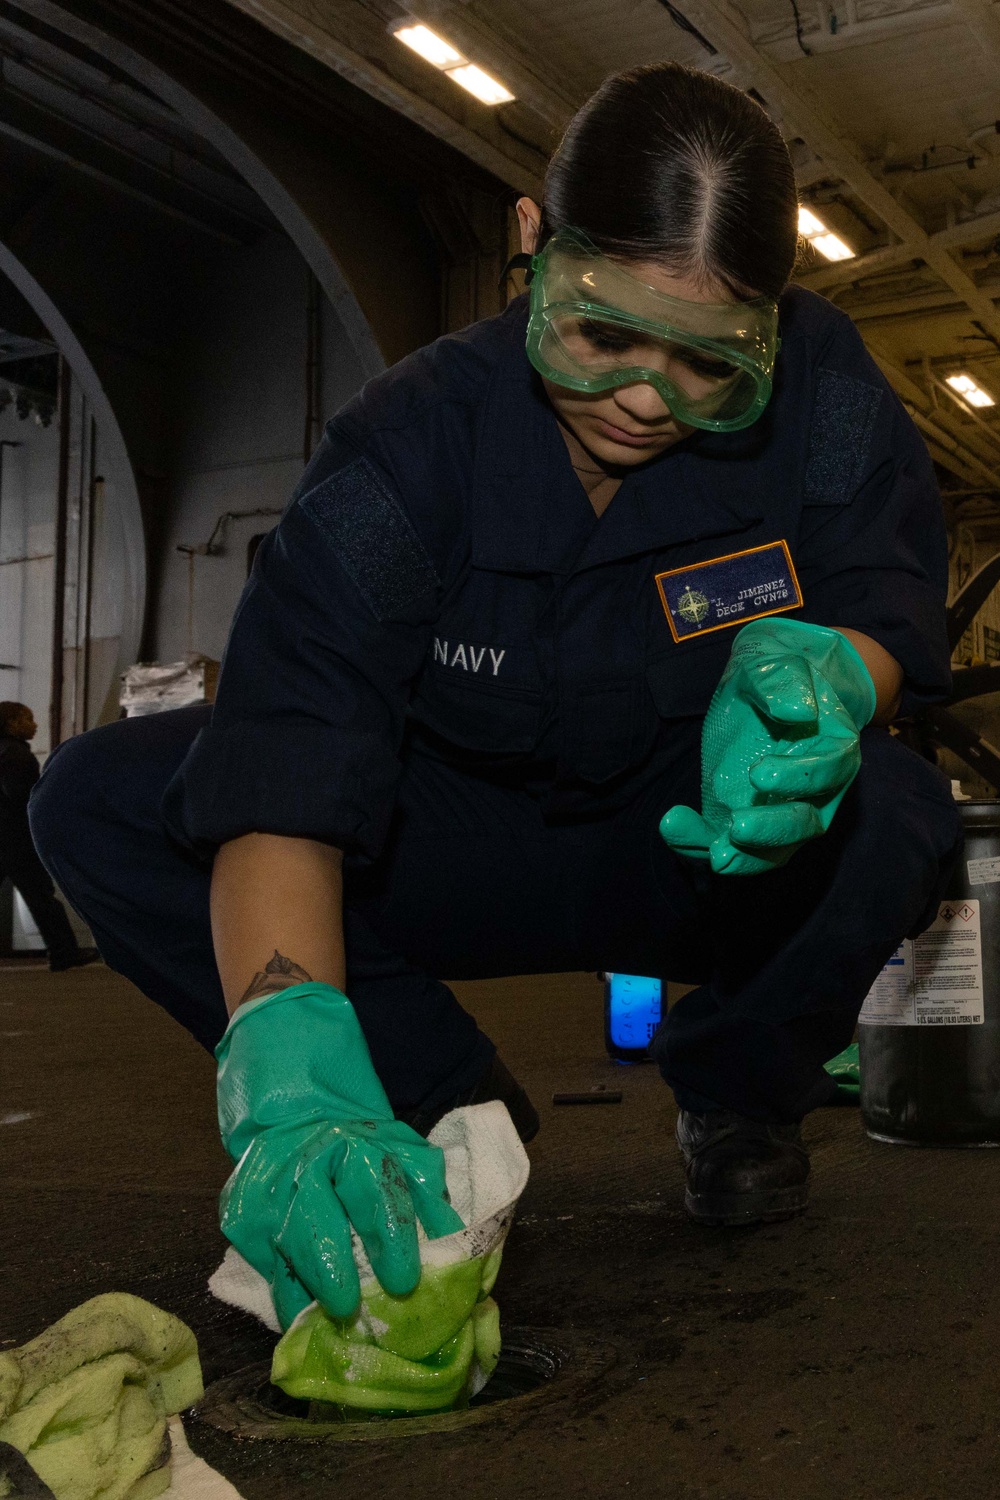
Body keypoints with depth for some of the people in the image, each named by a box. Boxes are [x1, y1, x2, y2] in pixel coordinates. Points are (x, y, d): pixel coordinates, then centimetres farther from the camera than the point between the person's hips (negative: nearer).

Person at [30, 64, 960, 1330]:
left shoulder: (817, 386, -16)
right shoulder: (411, 442, -22)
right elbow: (288, 759, -33)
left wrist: (812, 670, -43)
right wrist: (289, 1068, -49)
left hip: (704, 852, 0)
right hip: (467, 851, 1)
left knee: (891, 817, -36)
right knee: (100, 801, -18)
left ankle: (737, 1095, -1)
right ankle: (448, 1104, -4)